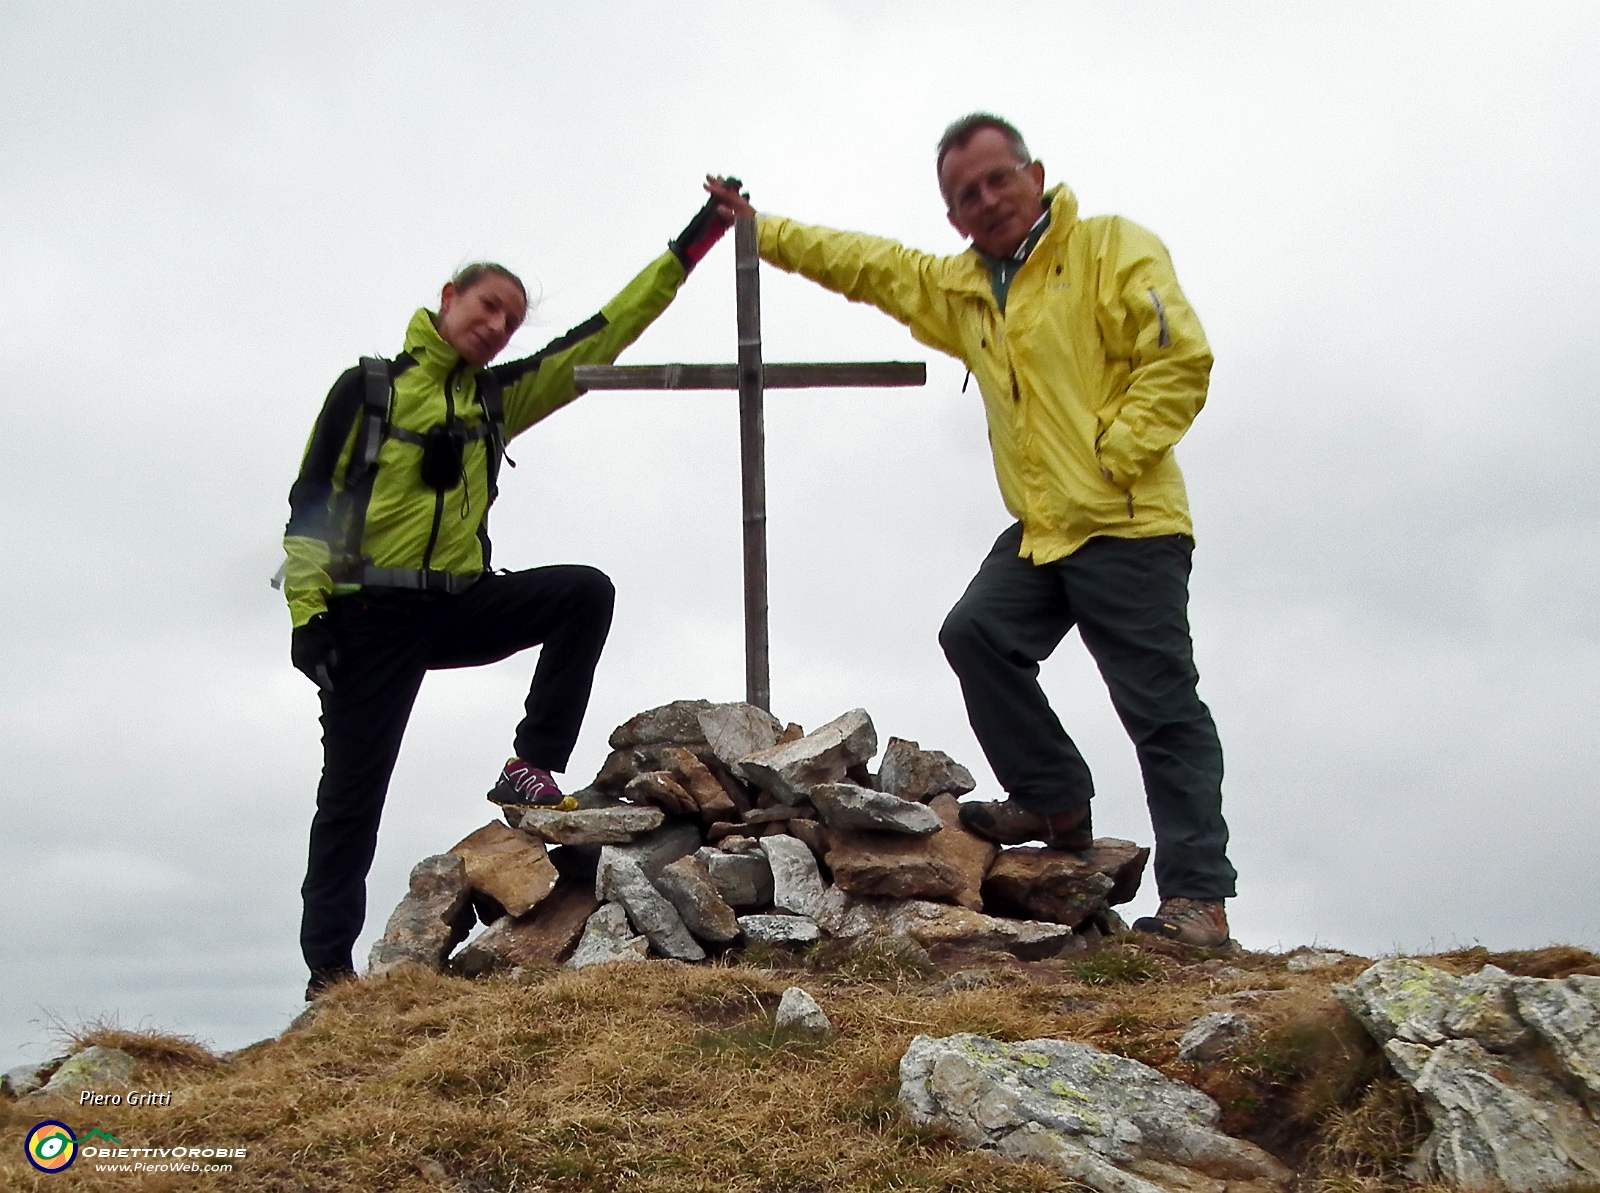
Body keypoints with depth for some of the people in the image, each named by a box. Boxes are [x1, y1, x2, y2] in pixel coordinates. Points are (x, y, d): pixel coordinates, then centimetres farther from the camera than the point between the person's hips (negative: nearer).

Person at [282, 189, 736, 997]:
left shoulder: (497, 398, 11)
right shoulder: (366, 389, 1)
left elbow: (602, 336, 5)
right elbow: (310, 508, -2)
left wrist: (694, 242, 1)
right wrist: (307, 615, -12)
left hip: (461, 604, 4)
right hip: (370, 616, -4)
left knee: (585, 593, -18)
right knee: (353, 795, -1)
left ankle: (531, 769, -14)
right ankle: (329, 968, 11)